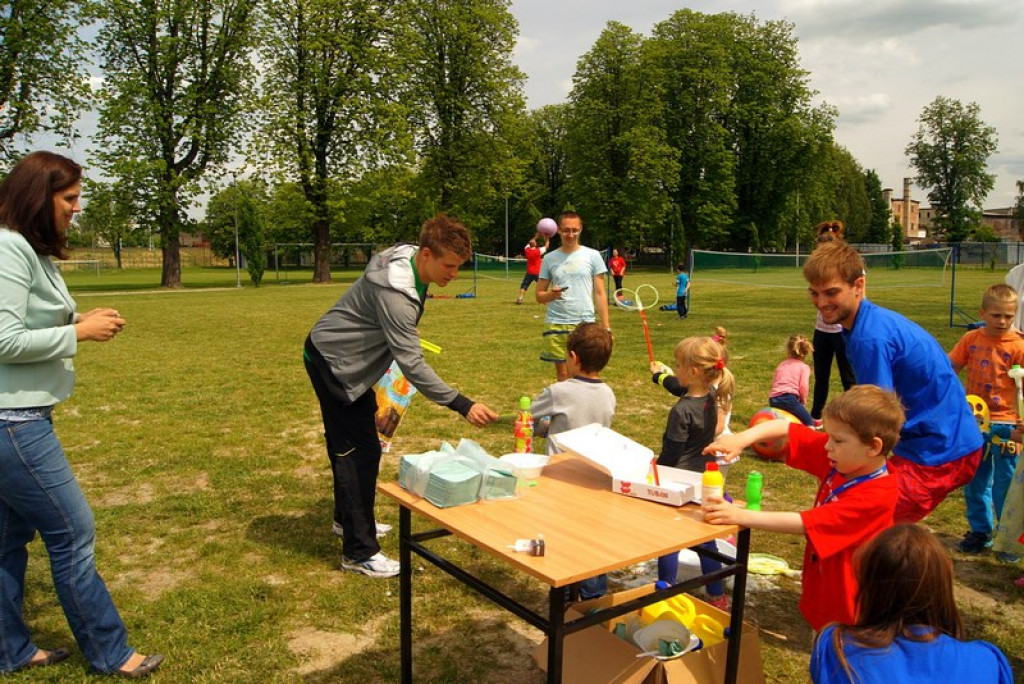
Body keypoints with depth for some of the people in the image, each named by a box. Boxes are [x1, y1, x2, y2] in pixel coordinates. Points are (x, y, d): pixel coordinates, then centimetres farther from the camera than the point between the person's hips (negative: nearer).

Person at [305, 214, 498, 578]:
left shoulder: (406, 258, -6)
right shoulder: (394, 291, -35)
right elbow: (412, 364, -37)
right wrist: (462, 405, -39)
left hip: (348, 359, 10)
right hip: (331, 362, -10)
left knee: (348, 444, 21)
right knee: (360, 450, -10)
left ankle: (348, 518, 39)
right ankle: (359, 552, -1)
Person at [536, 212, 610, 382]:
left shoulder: (593, 255, 3)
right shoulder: (549, 258, 7)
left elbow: (599, 295, 3)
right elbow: (539, 296, 9)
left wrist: (606, 327, -3)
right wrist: (551, 294, -14)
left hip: (585, 324, -1)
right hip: (555, 324, 2)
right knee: (562, 376, 6)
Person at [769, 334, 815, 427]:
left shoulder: (781, 365, 25)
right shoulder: (804, 367, 10)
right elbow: (803, 386, -5)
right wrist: (802, 400, 11)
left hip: (773, 399, 6)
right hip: (788, 398, -6)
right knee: (809, 422, 3)